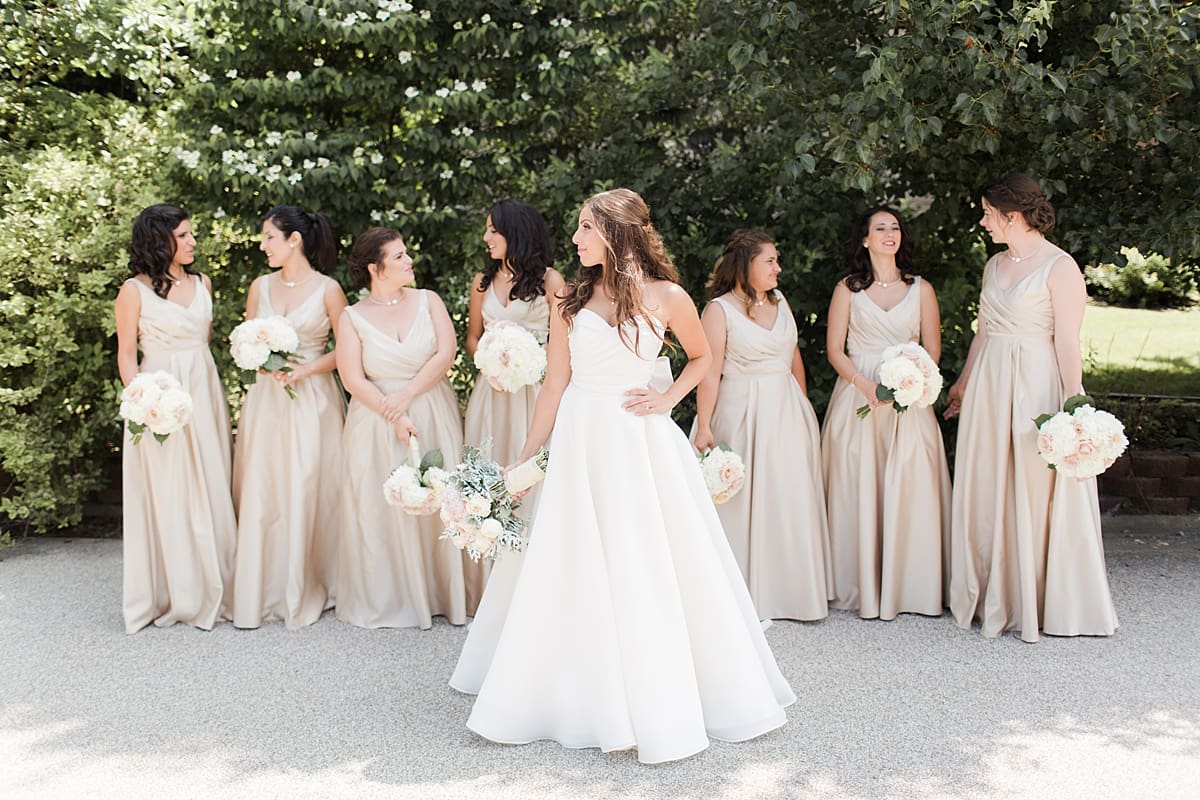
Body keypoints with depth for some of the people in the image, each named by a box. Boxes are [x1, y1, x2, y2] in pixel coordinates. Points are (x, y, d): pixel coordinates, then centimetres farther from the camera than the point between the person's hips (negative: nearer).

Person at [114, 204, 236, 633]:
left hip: (205, 393, 5)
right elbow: (126, 356, -4)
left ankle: (211, 590, 18)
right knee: (167, 494, 1)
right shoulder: (134, 291, -4)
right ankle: (173, 594, 12)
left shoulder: (202, 283, 11)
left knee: (212, 492, 7)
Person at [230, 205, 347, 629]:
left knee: (309, 493, 0)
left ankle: (306, 590, 13)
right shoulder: (260, 287, 8)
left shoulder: (327, 289, -4)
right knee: (261, 492, 1)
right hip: (266, 399, 4)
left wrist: (306, 369, -14)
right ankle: (261, 591, 11)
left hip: (313, 400, -3)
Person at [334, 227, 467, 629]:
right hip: (376, 423, -1)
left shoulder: (428, 301, 4)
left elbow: (445, 354, -5)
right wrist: (394, 416, -15)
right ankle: (386, 599, 14)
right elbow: (353, 379, -6)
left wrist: (407, 395, -13)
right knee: (382, 509, 2)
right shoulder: (352, 318, 0)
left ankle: (437, 592, 16)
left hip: (433, 416, 1)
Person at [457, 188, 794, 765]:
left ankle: (663, 704, 21)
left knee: (652, 569, 4)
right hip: (580, 442, 2)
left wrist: (669, 398, -2)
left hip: (641, 441, -2)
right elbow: (555, 382, 7)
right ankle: (590, 700, 21)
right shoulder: (570, 301, 4)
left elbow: (702, 356, 14)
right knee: (578, 575, 5)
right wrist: (525, 458, 6)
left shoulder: (666, 297, -1)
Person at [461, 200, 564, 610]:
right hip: (492, 390, 4)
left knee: (532, 480, -5)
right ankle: (488, 589, 13)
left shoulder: (548, 279, -1)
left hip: (534, 388, -4)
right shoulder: (483, 281, 12)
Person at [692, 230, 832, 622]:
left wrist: (804, 409, 15)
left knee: (792, 500, 9)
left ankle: (793, 587, 21)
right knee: (743, 500, 1)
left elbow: (794, 357, 16)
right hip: (743, 416, -6)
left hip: (787, 413, 6)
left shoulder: (780, 302, 10)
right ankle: (747, 594, 13)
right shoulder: (719, 309, -7)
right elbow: (709, 371, -12)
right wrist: (703, 427, -15)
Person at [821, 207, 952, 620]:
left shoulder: (920, 289, 9)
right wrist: (867, 386, -13)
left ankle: (910, 585, 7)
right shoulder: (847, 288, 7)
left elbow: (932, 350, 7)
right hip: (856, 397, -1)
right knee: (858, 490, -1)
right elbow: (834, 349, 2)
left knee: (909, 490, -3)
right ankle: (862, 586, 7)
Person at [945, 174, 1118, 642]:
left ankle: (1042, 603, 14)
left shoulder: (1059, 266, -9)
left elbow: (1067, 341, -14)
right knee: (986, 492, 10)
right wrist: (963, 384, 25)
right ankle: (994, 597, 22)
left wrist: (1073, 403, -19)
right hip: (989, 386, 7)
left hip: (1036, 385, -7)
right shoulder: (995, 265, 12)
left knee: (1037, 493, 0)